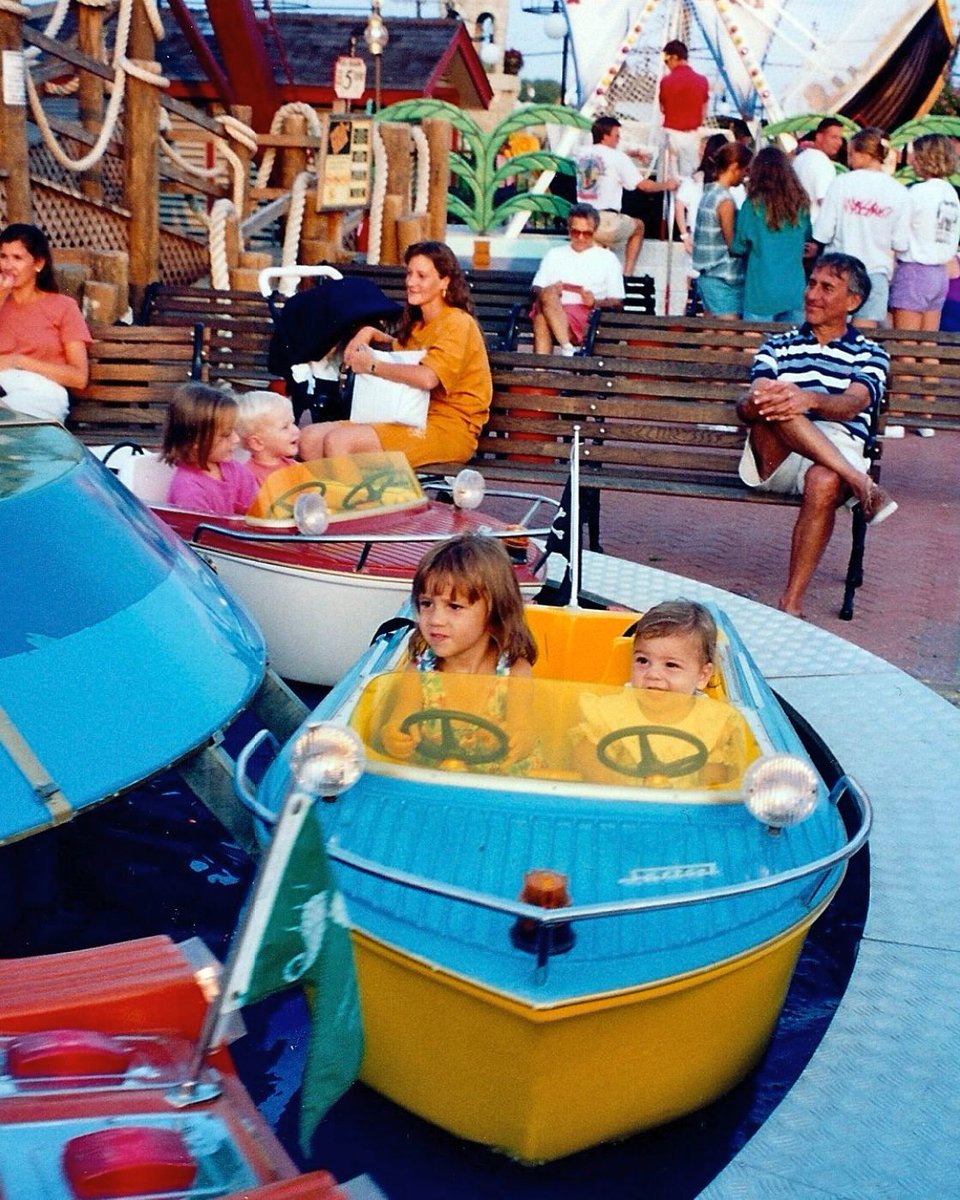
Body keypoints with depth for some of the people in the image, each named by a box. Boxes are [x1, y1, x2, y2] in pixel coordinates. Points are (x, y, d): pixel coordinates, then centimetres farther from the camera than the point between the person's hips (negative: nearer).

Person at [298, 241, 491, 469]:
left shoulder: (457, 323, -9)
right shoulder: (419, 323, 20)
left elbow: (427, 377, -26)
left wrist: (373, 365, -11)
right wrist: (371, 333, 19)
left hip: (450, 428, -9)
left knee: (338, 442, -27)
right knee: (309, 438, -9)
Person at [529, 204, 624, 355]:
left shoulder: (607, 258, 20)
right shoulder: (554, 254, 28)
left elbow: (617, 302, 13)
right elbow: (536, 289, 19)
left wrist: (595, 303, -8)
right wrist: (549, 292, -5)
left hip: (584, 314, -2)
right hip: (550, 310, 3)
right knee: (547, 294, -35)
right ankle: (567, 349, -43)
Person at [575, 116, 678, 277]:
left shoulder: (582, 155, 12)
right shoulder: (617, 157, -4)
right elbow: (643, 185, -2)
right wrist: (666, 185, 15)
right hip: (607, 222, -4)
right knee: (638, 226, 23)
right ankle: (628, 274, 18)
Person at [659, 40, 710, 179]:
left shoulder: (666, 81, -9)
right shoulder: (702, 80, -1)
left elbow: (662, 109, 4)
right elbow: (704, 113, 6)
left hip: (672, 133, -2)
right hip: (692, 134, 2)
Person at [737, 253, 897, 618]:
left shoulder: (870, 355, 18)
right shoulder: (778, 347, 25)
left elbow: (852, 404, -5)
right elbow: (755, 396, 6)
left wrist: (809, 399, -29)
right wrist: (757, 402, -22)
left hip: (838, 452, -1)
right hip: (775, 456, 2)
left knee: (824, 482, -38)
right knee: (769, 404, -31)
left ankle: (791, 604, -33)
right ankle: (861, 483, -38)